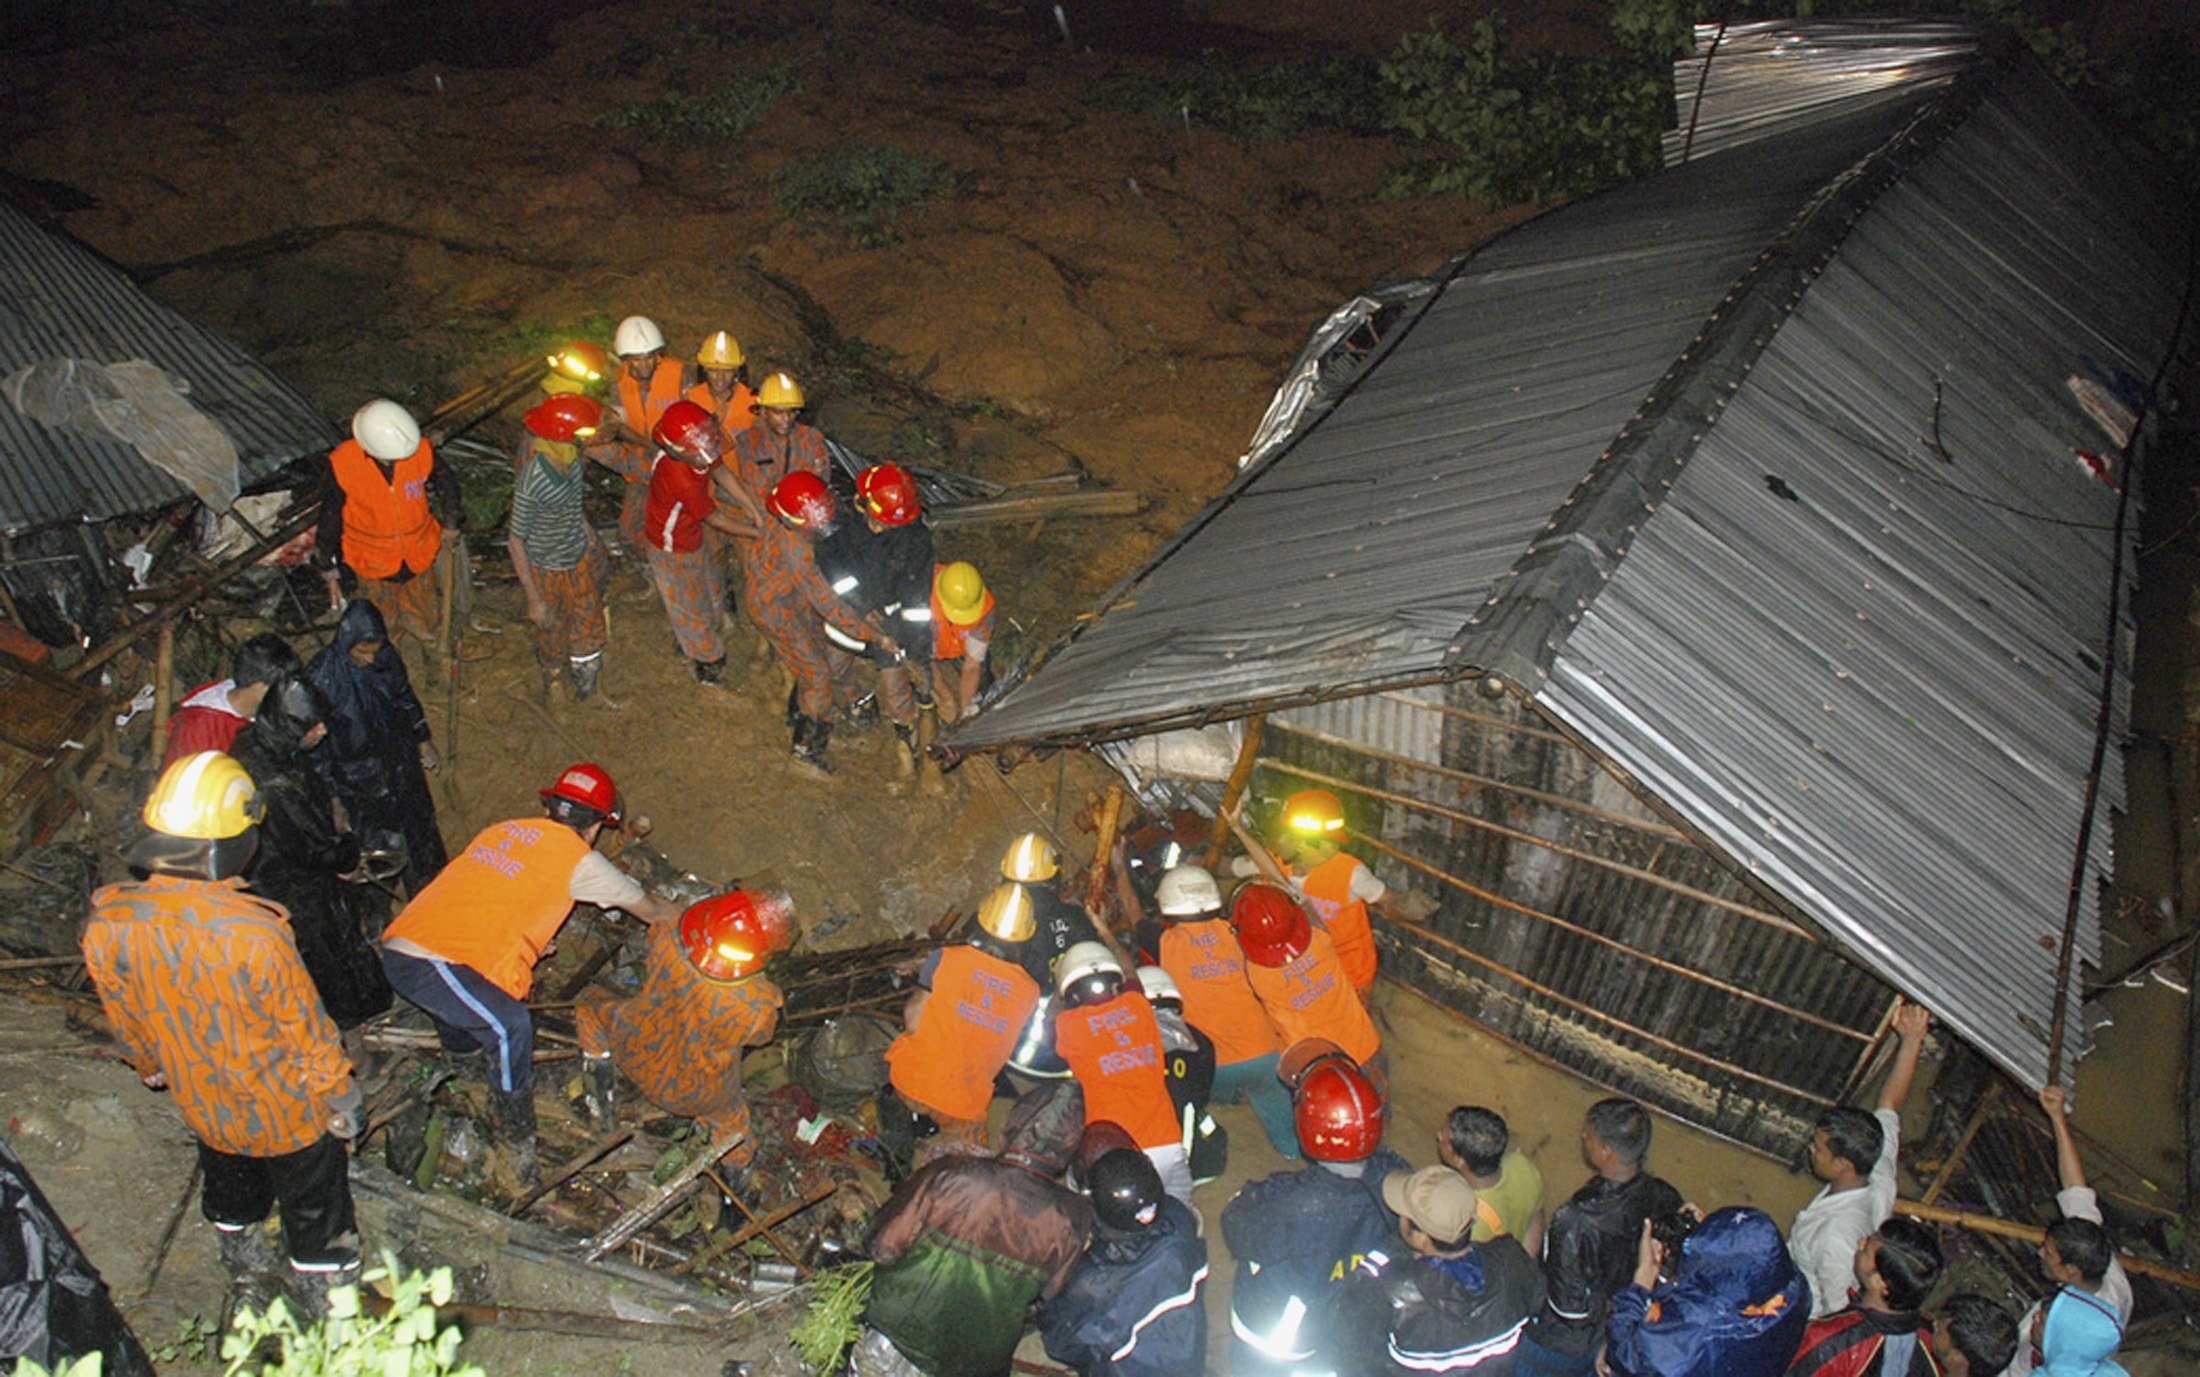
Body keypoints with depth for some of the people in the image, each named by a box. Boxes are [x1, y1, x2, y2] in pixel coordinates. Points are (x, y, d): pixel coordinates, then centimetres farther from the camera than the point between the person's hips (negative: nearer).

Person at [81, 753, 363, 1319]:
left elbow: (125, 1024, -1)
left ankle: (250, 1289, 57)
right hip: (287, 1114, -5)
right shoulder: (253, 934, -36)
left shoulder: (107, 928, -21)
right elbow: (307, 1030, -21)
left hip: (203, 1109, 5)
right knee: (316, 1215, 19)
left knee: (232, 1200, 32)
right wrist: (339, 1097, -4)